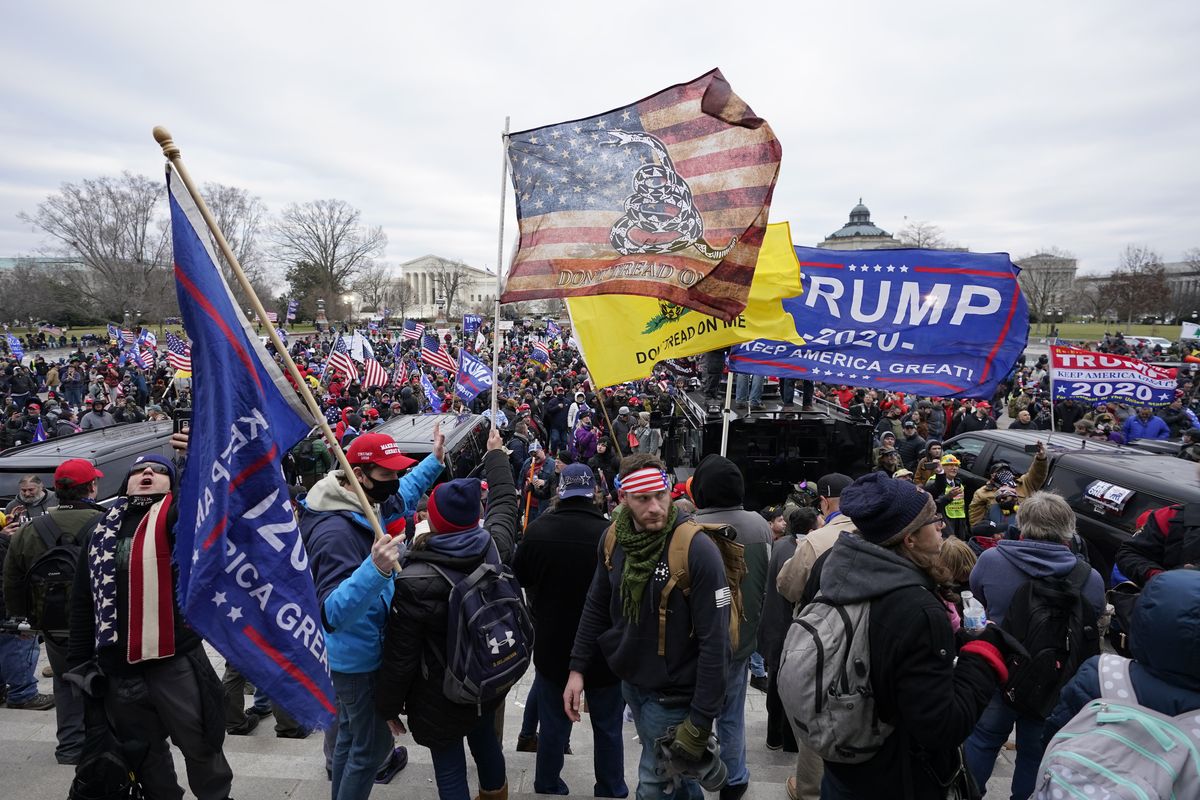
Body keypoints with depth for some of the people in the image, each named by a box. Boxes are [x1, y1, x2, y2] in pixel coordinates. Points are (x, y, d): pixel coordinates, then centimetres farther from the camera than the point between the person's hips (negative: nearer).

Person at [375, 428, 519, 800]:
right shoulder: (495, 547, -14)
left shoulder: (415, 581, -28)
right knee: (486, 741, 29)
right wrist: (496, 454, 21)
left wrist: (388, 705, -2)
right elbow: (505, 502, 6)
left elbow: (400, 655, -19)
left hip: (441, 697, -6)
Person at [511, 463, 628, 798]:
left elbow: (520, 577, 5)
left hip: (552, 648, 2)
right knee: (608, 729, 17)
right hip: (605, 652, -2)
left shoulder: (537, 531, -14)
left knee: (553, 726, 19)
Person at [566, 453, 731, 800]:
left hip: (673, 694, -5)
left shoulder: (697, 550, -25)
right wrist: (577, 668, 1)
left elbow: (714, 642, -23)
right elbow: (596, 607, 6)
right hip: (630, 683, 6)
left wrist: (701, 721, -20)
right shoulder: (613, 540, -6)